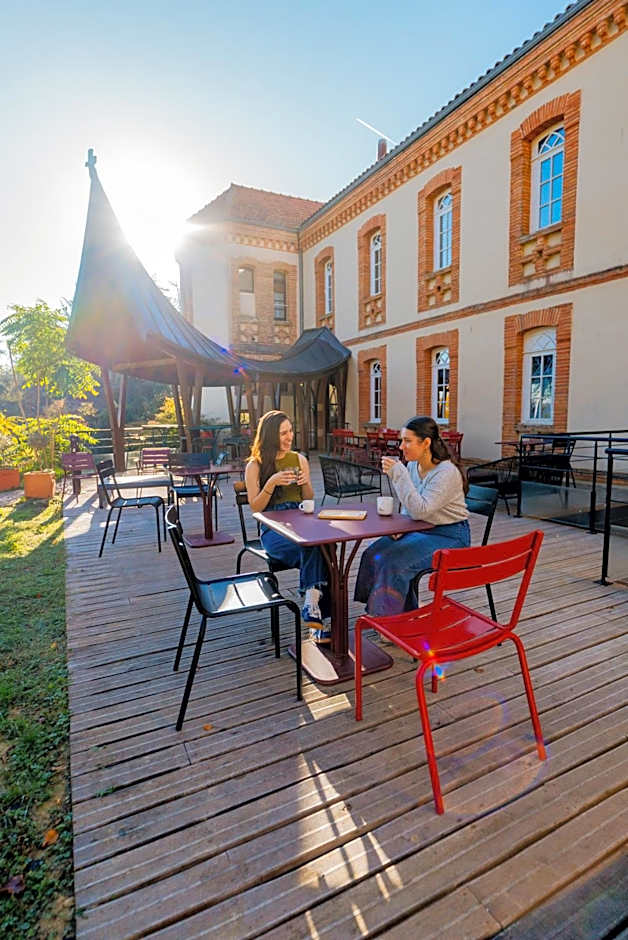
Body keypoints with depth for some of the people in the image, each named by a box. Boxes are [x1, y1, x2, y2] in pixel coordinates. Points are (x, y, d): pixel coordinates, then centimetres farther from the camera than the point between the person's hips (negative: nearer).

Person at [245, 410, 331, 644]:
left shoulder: (299, 459, 14)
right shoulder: (255, 466, 3)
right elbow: (255, 508, -2)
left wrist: (305, 483, -4)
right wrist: (272, 482, -16)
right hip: (273, 530, -3)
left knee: (316, 550, -32)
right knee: (312, 548, -34)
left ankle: (312, 609, -29)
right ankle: (314, 613, -31)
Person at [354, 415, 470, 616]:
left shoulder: (447, 472, -23)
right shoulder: (413, 466, 2)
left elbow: (420, 510, -31)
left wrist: (399, 474, -32)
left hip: (449, 536, -8)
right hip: (422, 530, 8)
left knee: (393, 563, -23)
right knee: (373, 554, -6)